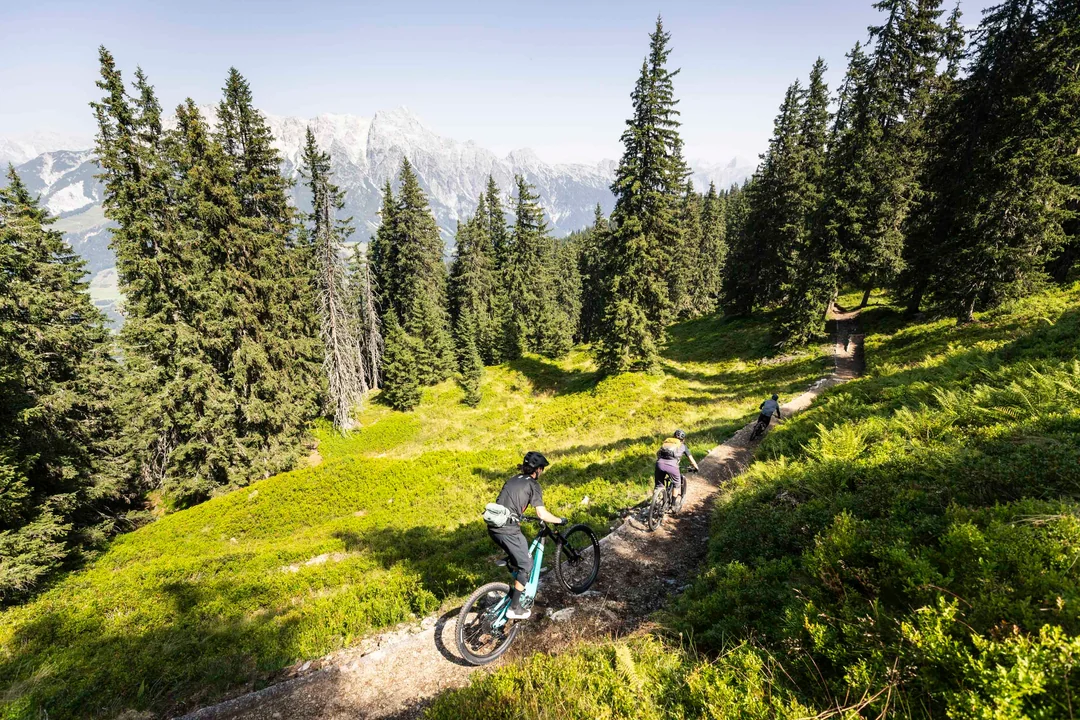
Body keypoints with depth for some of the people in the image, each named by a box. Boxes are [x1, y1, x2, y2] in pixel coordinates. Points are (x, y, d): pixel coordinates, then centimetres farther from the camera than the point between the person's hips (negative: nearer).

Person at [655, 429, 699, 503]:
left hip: (660, 464, 2)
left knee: (659, 485, 17)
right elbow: (691, 460, 32)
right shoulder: (683, 446, 25)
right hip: (672, 465, -2)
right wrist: (696, 467, 50)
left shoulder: (666, 442, 31)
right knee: (677, 483, 24)